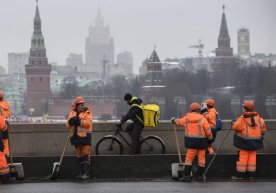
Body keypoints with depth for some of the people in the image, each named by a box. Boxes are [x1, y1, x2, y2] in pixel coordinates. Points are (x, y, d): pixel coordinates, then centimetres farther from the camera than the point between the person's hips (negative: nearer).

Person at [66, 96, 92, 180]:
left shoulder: (87, 112, -2)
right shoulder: (72, 113, 15)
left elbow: (88, 123, -16)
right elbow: (68, 125, 11)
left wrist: (79, 121, -23)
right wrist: (71, 121, -11)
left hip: (84, 136, -6)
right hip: (76, 136, 6)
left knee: (85, 155, -10)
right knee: (80, 156, 11)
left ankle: (86, 173, -11)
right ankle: (82, 172, 18)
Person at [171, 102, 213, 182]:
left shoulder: (186, 118, 2)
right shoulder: (202, 119, -7)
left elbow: (178, 121, 21)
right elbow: (208, 130, -7)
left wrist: (174, 120, 43)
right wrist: (210, 139, 8)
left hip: (190, 141, 2)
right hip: (201, 141, -2)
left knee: (189, 158, 6)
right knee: (201, 158, 8)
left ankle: (187, 175, 0)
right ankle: (200, 175, 11)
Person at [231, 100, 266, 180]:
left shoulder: (242, 118, -14)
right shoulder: (258, 117, 4)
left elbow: (236, 127, -14)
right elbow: (263, 126, 11)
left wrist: (233, 123, 7)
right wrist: (262, 134, 25)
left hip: (245, 141, -5)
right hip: (255, 140, 5)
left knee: (243, 156, -2)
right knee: (252, 156, 10)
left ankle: (240, 174, -3)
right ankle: (251, 174, 10)